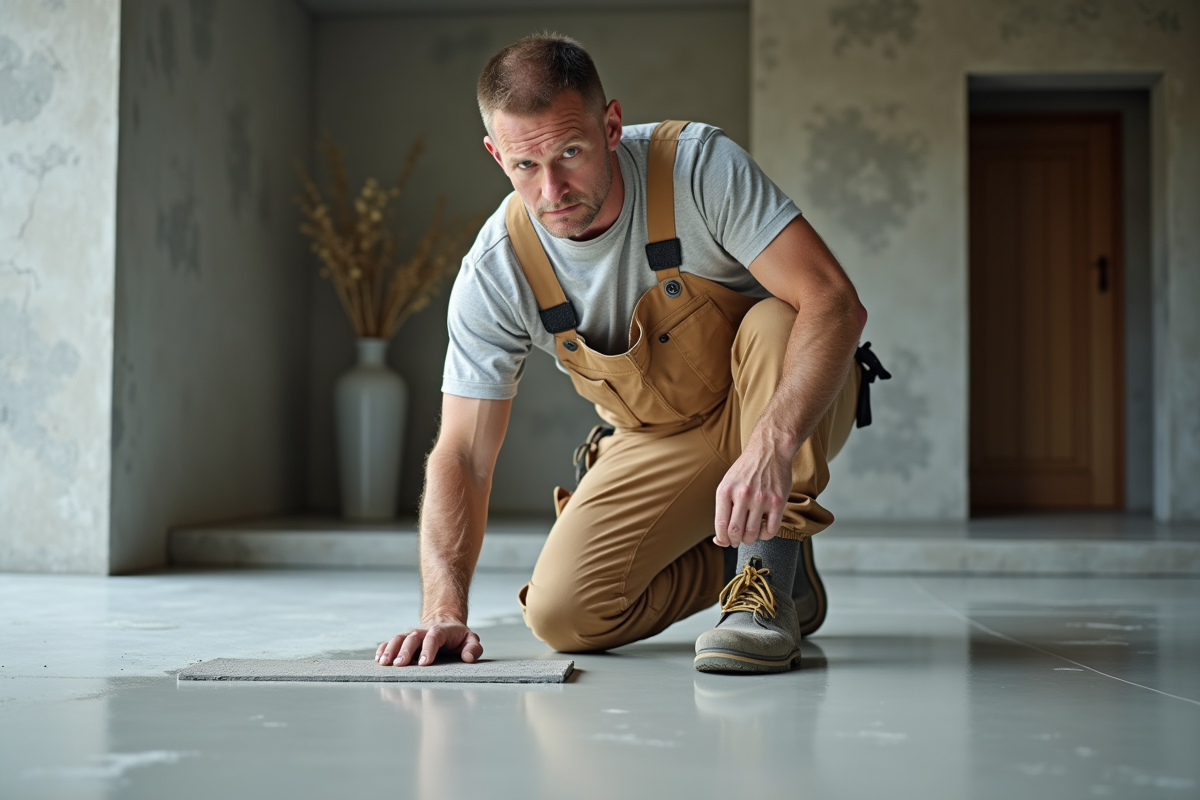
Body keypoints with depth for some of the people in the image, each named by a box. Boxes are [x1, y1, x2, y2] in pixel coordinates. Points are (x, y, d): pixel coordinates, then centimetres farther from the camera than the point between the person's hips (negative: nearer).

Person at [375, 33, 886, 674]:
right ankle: (723, 563, 11)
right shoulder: (495, 273, -17)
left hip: (793, 405, -2)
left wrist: (771, 444, -49)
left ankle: (770, 579, -24)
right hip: (658, 442, 3)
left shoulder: (699, 165, -25)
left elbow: (834, 302, -33)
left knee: (772, 323, -36)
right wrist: (444, 608, -29)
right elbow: (461, 458, -14)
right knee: (561, 614, -17)